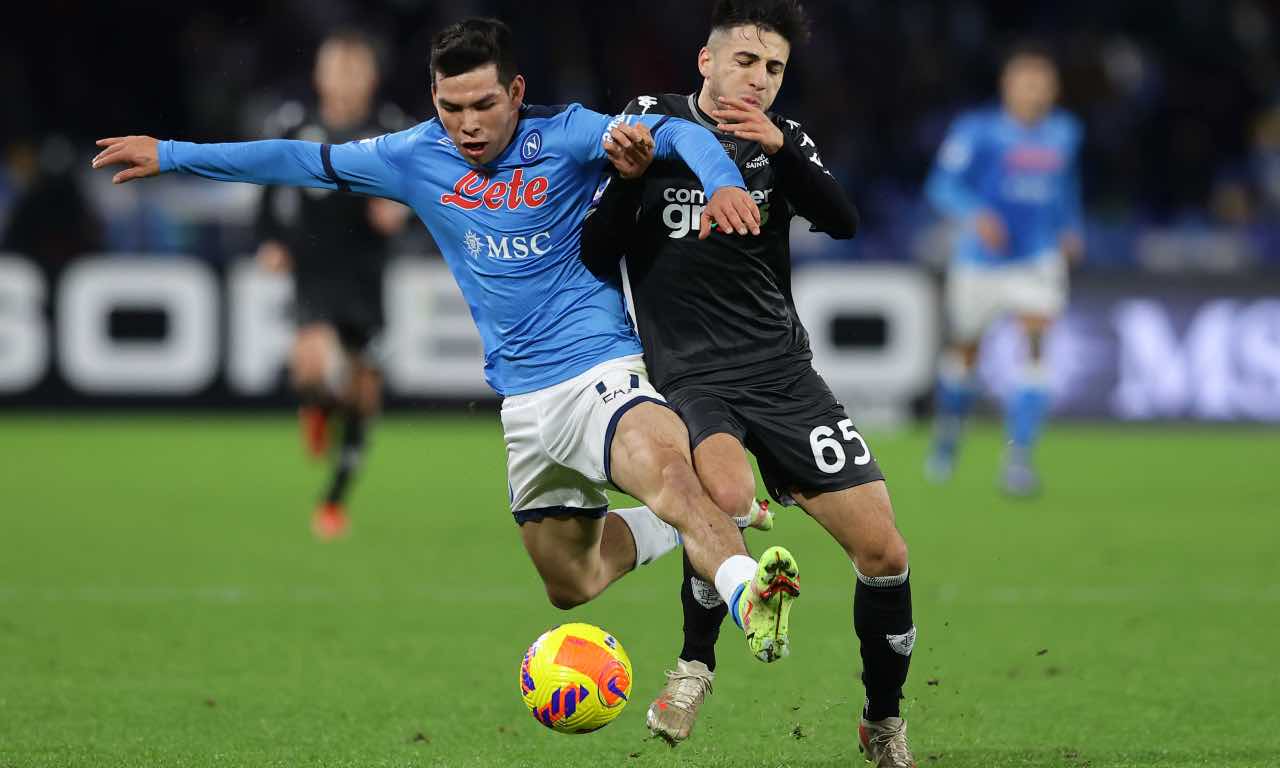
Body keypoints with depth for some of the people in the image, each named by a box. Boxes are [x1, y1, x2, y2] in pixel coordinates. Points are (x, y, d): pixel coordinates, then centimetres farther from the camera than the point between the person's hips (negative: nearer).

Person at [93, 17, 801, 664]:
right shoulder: (417, 157, 4)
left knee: (668, 472, -37)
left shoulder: (564, 137, -9)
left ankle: (748, 593, -55)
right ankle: (695, 523, 34)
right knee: (571, 583, 13)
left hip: (601, 370, -6)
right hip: (520, 402, 6)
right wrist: (170, 155, 11)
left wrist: (722, 183, -41)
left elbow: (677, 133, -20)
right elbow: (302, 161, 11)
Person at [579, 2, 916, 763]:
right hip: (692, 377, -3)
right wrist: (626, 179, -18)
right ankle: (695, 661, -7)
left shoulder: (783, 138, 7)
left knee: (884, 550, -5)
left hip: (783, 371, 3)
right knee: (729, 496, -34)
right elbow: (597, 257, -1)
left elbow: (844, 222, -12)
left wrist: (780, 149, -25)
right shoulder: (652, 121, 2)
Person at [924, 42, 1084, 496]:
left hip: (1039, 260, 2)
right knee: (965, 349, 14)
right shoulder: (977, 130, -10)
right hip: (981, 258, -2)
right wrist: (974, 214, -32)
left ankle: (1019, 455, -21)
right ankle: (948, 433, 43)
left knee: (1035, 344, -19)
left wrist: (1071, 226, 13)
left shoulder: (1064, 133, 5)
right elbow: (943, 184, -15)